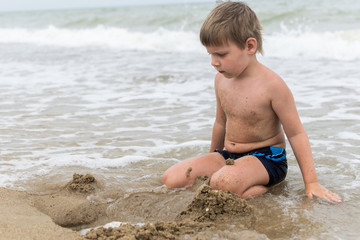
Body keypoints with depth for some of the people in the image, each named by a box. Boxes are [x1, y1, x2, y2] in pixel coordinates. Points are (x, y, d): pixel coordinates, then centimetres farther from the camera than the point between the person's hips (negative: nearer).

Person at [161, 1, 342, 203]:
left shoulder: (272, 85, -18)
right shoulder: (221, 80, 3)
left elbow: (296, 134, -13)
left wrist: (311, 182, -13)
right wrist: (212, 161, 30)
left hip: (266, 158, -8)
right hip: (229, 156, 8)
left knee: (223, 183, -38)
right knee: (171, 179, -11)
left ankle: (266, 189, -10)